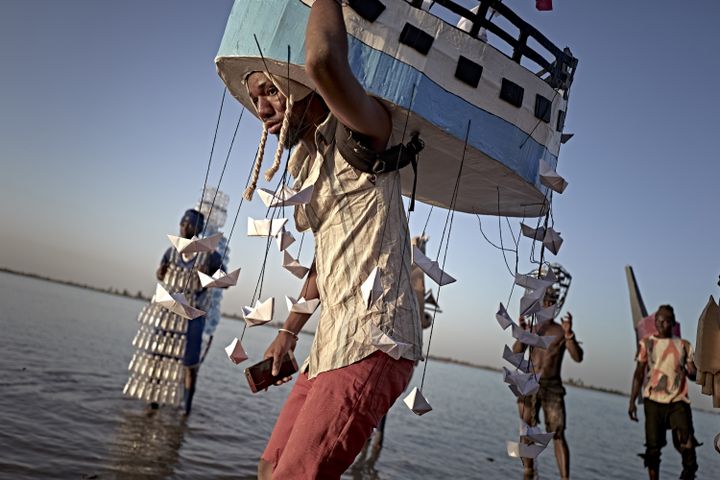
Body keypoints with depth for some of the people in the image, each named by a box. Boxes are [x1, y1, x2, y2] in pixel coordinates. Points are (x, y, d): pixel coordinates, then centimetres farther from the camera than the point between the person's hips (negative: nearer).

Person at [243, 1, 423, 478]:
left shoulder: (357, 134, -8)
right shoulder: (304, 164, 18)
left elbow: (323, 60, -31)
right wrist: (289, 331, 25)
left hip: (372, 344, -9)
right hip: (333, 344, 9)